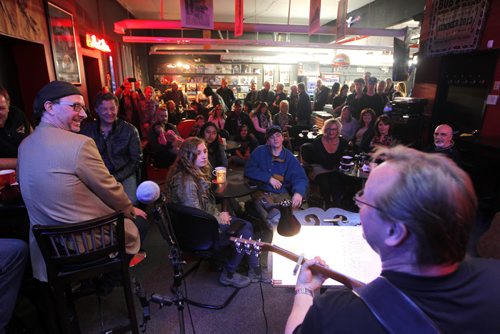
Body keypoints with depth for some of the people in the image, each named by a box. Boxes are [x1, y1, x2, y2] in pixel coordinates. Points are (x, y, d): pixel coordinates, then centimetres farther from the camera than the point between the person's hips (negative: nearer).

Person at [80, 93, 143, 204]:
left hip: (124, 175, -1)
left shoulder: (129, 130, 1)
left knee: (130, 203, -25)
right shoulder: (86, 129, 4)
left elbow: (137, 160, 1)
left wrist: (116, 178, -9)